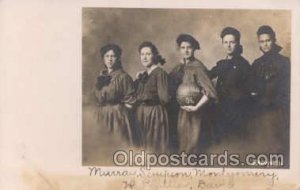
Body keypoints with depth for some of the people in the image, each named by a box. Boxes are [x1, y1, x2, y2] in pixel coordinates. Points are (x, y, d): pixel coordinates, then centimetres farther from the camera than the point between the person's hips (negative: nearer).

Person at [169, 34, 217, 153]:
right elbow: (172, 89, 14)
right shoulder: (179, 68, 7)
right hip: (180, 110, 6)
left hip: (192, 112, -6)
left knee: (191, 142, 0)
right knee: (183, 141, 12)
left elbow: (210, 91, -19)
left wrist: (196, 107, -18)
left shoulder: (197, 66, -14)